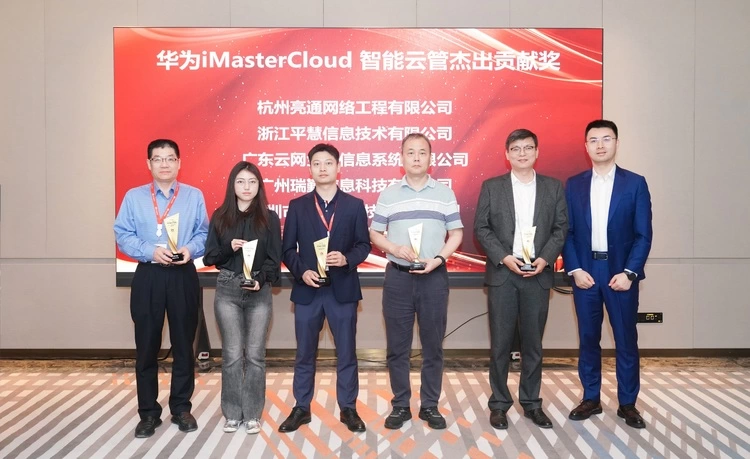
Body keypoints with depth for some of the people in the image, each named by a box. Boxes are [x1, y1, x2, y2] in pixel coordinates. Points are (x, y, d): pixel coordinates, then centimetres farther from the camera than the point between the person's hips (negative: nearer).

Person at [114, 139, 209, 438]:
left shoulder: (194, 196, 6)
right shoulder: (134, 197, 6)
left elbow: (204, 233, 3)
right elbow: (123, 235, -1)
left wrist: (190, 249, -17)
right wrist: (150, 251, -16)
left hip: (183, 276, 0)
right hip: (148, 276, 0)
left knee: (184, 344, 8)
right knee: (146, 346, 5)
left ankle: (181, 408, 23)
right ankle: (148, 413, 18)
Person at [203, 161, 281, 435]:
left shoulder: (269, 218, 2)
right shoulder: (220, 217, 5)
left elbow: (274, 259, -1)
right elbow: (209, 257, 4)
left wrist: (261, 280, -18)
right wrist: (229, 247, -14)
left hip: (259, 292, 0)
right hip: (227, 291, 1)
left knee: (255, 354, 4)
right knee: (232, 354, 5)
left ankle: (253, 414, 15)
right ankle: (232, 413, 18)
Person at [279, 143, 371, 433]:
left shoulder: (354, 205, 3)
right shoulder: (297, 205, 4)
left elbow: (363, 245, 2)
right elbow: (287, 249, 3)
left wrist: (347, 258, -18)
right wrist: (301, 271, -13)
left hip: (343, 289, 0)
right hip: (307, 289, 1)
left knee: (346, 353, 8)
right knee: (304, 354, 11)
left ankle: (348, 409, 22)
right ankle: (301, 409, 25)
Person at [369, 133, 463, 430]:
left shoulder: (445, 194, 5)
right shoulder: (388, 195, 5)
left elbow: (456, 233, 4)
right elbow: (374, 234, 6)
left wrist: (438, 259, -12)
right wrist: (396, 249, -13)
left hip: (434, 277, 0)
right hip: (397, 276, 1)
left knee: (433, 344, 6)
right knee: (397, 345, 6)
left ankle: (430, 405, 20)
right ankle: (400, 405, 19)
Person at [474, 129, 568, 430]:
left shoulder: (554, 187, 8)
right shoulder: (492, 187, 4)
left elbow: (561, 228, 5)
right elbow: (481, 228, 0)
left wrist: (545, 259, -10)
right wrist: (504, 257, -12)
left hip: (538, 274, 2)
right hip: (502, 273, -1)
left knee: (533, 342, 9)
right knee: (500, 342, 3)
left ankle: (531, 403, 21)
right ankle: (499, 403, 15)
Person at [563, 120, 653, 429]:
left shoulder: (635, 183, 1)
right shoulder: (574, 185, 5)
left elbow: (644, 234, -2)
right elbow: (566, 232, 3)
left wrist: (629, 272, -11)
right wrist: (575, 269, -7)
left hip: (620, 272, -1)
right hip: (585, 272, 1)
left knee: (626, 340, 6)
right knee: (588, 338, 9)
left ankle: (627, 403, 19)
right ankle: (591, 399, 22)